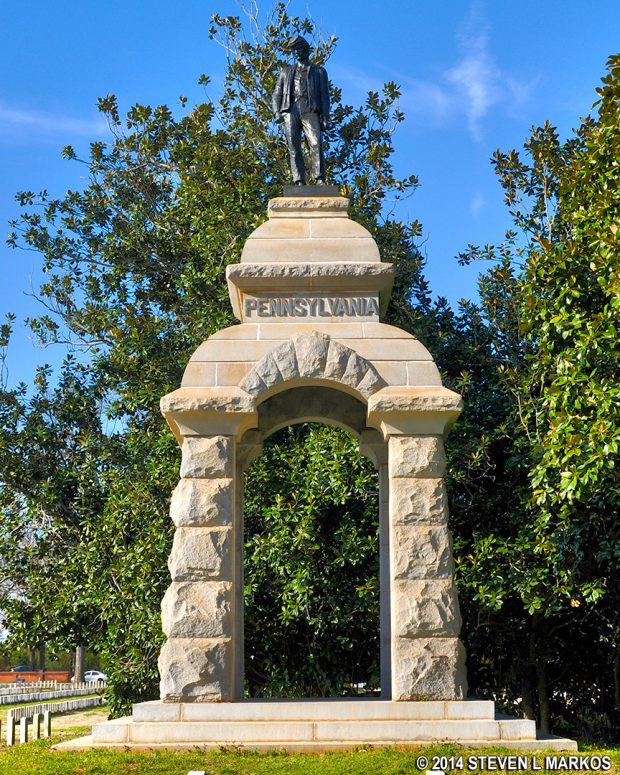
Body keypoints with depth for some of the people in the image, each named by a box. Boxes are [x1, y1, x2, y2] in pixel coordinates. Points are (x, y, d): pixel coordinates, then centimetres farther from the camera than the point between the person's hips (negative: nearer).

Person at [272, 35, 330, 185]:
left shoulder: (319, 71, 22)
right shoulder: (286, 72, 28)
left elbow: (324, 95, 14)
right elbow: (277, 94, 22)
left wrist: (325, 116, -1)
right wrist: (277, 112, 3)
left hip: (310, 110, -2)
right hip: (290, 110, 2)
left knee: (316, 144, -21)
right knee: (294, 148, -10)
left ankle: (320, 180, -25)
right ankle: (299, 182, -14)